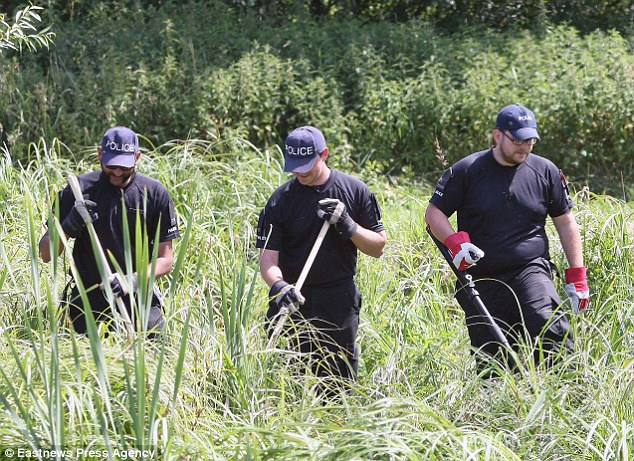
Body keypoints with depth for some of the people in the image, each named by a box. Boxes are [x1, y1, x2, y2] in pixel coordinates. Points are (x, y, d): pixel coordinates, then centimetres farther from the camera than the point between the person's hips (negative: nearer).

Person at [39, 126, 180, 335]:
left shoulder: (155, 194, 1)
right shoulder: (79, 189, -1)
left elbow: (165, 260, 0)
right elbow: (46, 254, 0)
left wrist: (133, 280, -18)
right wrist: (69, 225, -20)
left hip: (139, 299, 1)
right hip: (87, 300, -1)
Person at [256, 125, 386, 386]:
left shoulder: (355, 191, 2)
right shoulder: (281, 200, 0)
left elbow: (378, 247, 4)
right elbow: (268, 257, -6)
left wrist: (347, 225, -13)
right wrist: (278, 285, -26)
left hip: (340, 305, 0)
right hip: (293, 301, 0)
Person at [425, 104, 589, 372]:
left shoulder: (545, 171, 8)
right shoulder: (467, 170, 2)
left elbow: (565, 222, 14)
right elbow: (433, 212, 6)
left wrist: (576, 275, 8)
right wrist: (454, 241, -15)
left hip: (530, 272, 0)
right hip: (481, 279, 0)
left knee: (551, 330, -28)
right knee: (490, 364, 0)